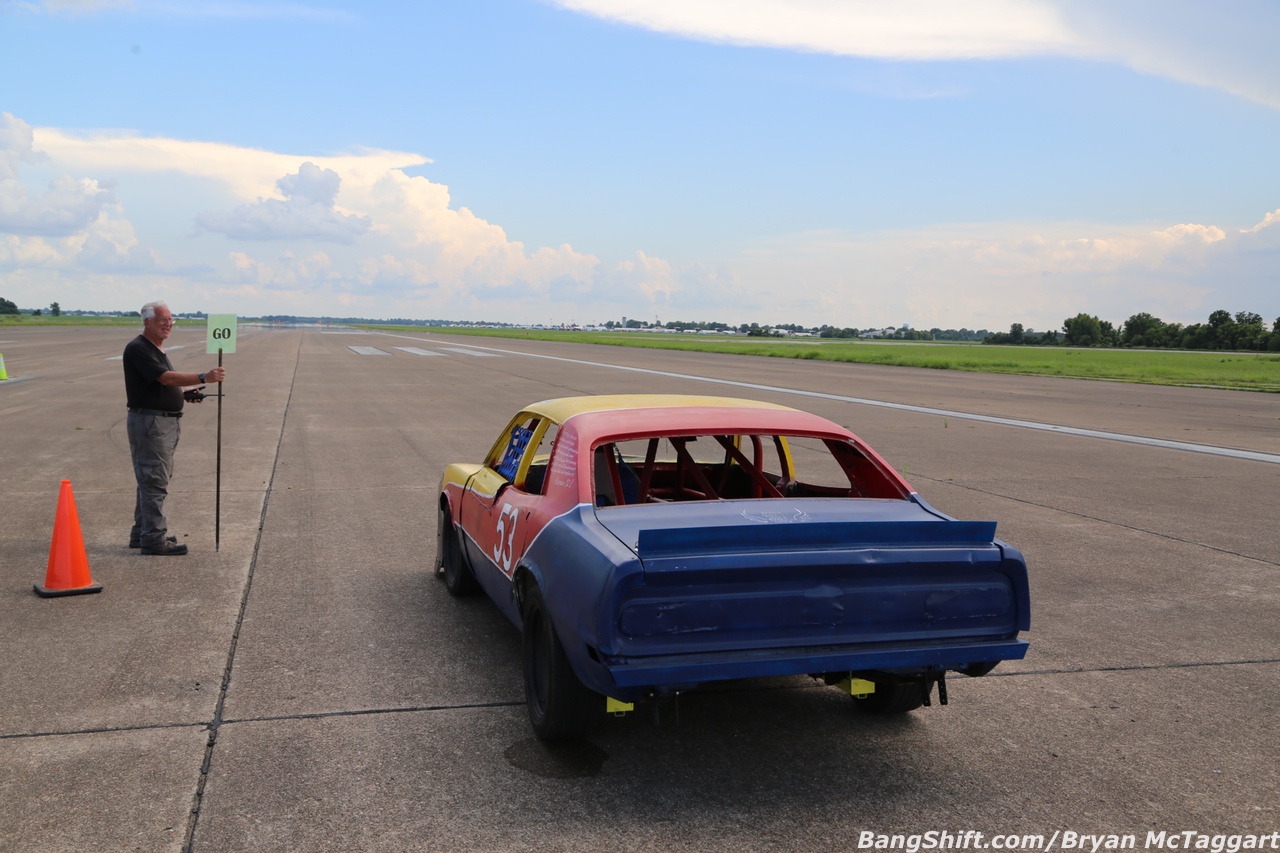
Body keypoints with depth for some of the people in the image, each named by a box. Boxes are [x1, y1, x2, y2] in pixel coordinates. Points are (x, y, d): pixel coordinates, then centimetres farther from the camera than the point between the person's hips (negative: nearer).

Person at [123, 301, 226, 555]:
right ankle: (154, 539, -3)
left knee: (151, 480, 15)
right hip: (148, 420, -10)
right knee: (154, 481, -8)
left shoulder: (157, 349, 17)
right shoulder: (138, 349, -15)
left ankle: (141, 534, 24)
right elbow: (165, 377, -26)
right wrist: (204, 378, -34)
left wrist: (184, 393, 6)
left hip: (167, 421, 10)